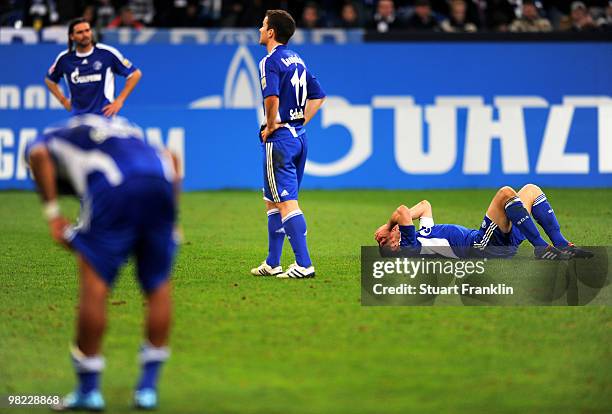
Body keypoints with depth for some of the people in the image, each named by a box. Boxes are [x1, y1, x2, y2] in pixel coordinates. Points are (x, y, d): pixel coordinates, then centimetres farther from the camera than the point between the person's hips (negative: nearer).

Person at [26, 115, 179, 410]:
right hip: (161, 182, 5)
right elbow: (171, 159, 31)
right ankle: (148, 388, 17)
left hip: (114, 186, -5)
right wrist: (168, 221, 27)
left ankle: (88, 390, 7)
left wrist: (52, 214, 2)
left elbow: (38, 154, 1)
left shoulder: (47, 140, 27)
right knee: (158, 286, 14)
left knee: (94, 282, 3)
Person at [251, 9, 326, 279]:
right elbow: (318, 96, 21)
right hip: (299, 136, 9)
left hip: (279, 138, -9)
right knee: (272, 202, 17)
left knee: (287, 203, -10)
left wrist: (271, 126, -14)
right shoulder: (297, 60, 15)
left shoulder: (270, 62, -13)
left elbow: (272, 98, -29)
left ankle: (304, 264, -15)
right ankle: (272, 264, 22)